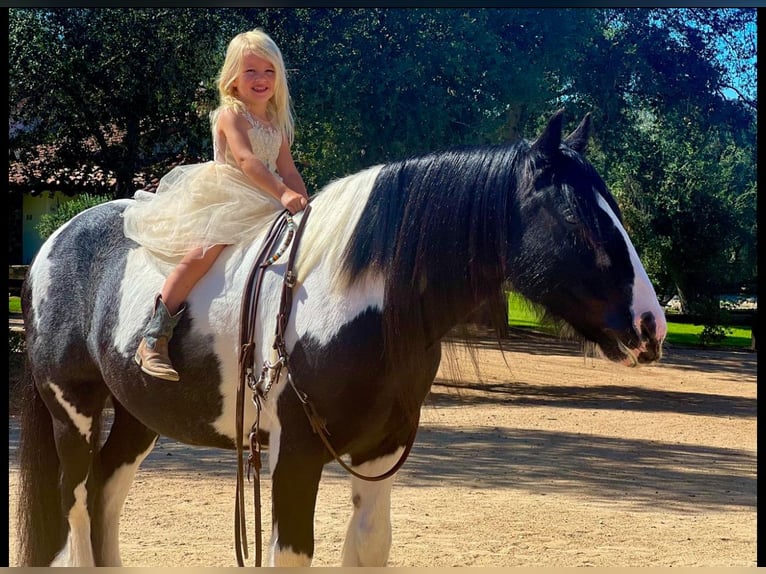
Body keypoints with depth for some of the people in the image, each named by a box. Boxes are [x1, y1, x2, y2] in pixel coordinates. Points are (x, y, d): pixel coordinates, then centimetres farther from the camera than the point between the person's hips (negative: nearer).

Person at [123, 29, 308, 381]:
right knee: (204, 249, -30)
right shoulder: (231, 114, -6)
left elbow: (287, 170, 14)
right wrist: (283, 193, -33)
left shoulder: (276, 123, 17)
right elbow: (246, 160, -22)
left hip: (259, 206, 8)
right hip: (220, 196, -8)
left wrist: (304, 202, -6)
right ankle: (154, 339, -32)